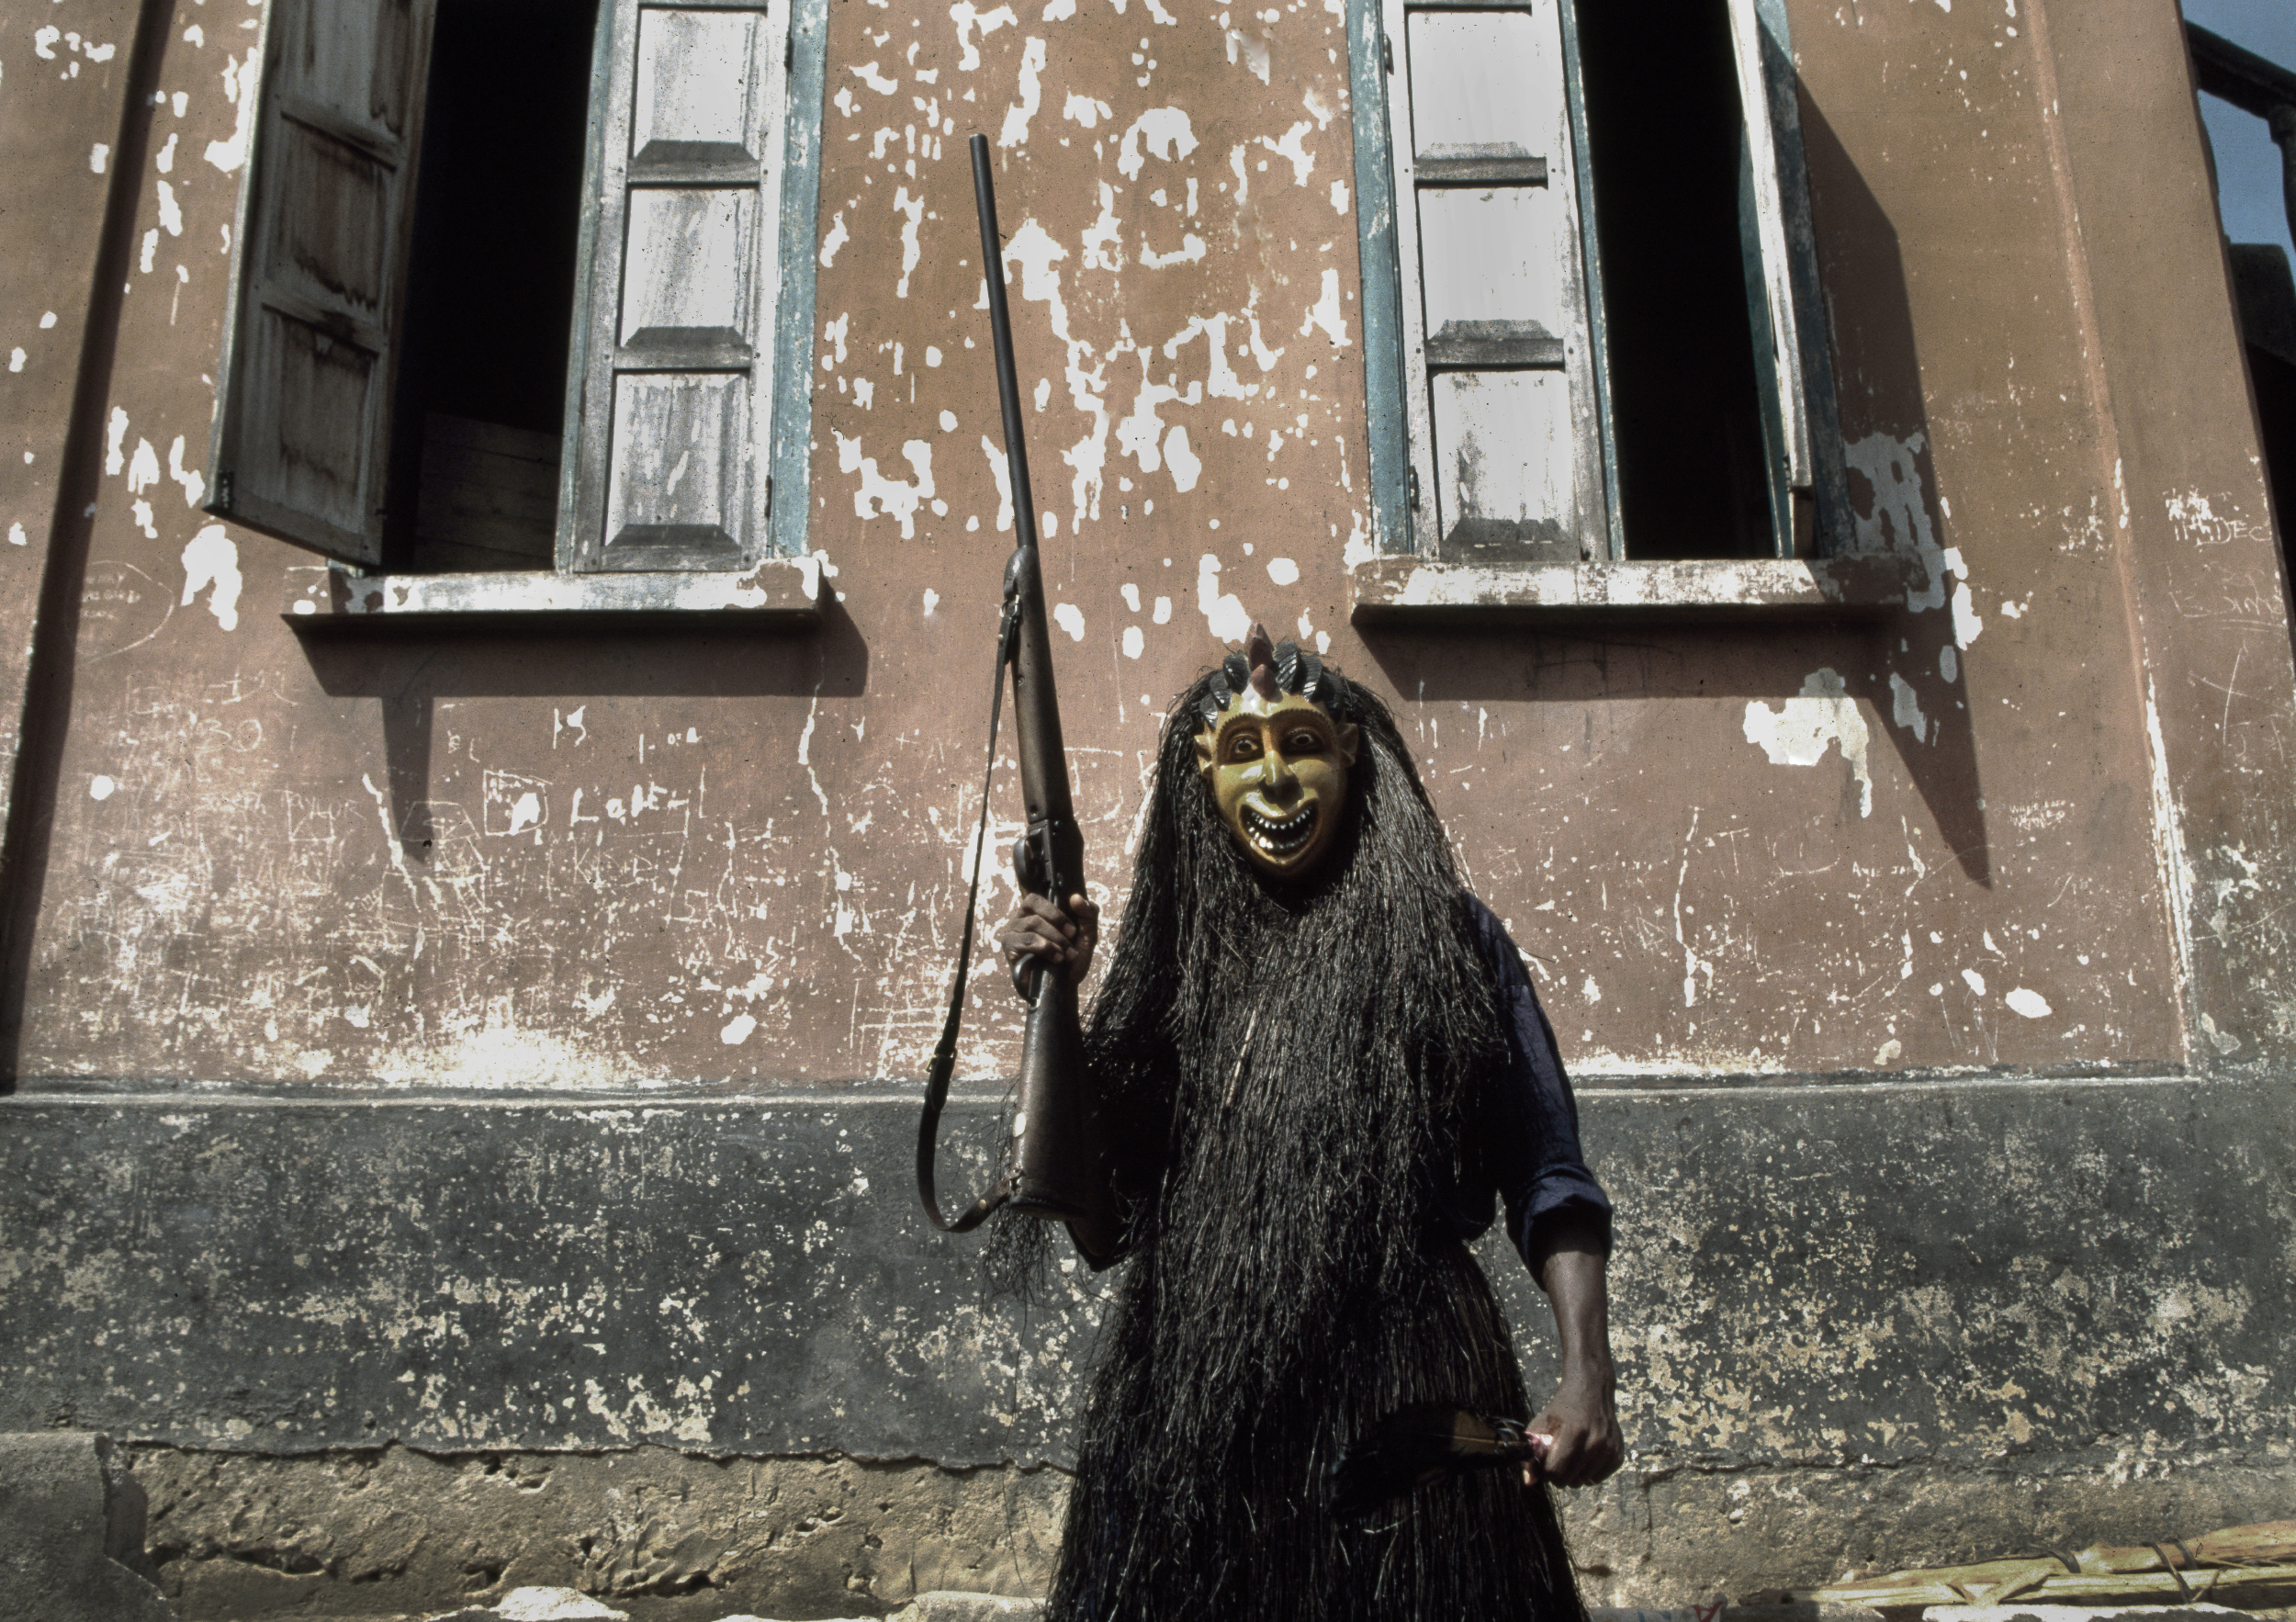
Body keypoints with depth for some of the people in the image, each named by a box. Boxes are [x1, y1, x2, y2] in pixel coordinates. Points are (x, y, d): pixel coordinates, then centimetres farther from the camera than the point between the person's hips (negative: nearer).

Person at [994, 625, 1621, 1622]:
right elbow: (1102, 1198, 7)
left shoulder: (1447, 941, 3)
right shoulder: (1181, 954, 9)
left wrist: (1587, 1381, -11)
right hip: (1190, 1405, 2)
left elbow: (1548, 1183, 1)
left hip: (1405, 1398, -2)